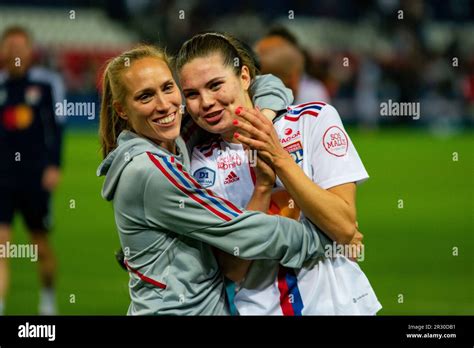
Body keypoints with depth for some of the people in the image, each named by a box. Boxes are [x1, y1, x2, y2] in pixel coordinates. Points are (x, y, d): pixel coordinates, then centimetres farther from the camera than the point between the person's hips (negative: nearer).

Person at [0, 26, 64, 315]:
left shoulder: (48, 83, 1)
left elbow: (56, 126, -1)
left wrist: (54, 166, -12)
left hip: (36, 178, -1)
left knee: (41, 245, 11)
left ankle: (48, 299, 34)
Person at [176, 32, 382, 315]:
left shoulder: (314, 119, -6)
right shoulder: (200, 162, -2)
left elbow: (345, 228, -13)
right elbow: (233, 270, -11)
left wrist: (279, 158, -20)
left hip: (337, 302, -1)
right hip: (258, 307, 1)